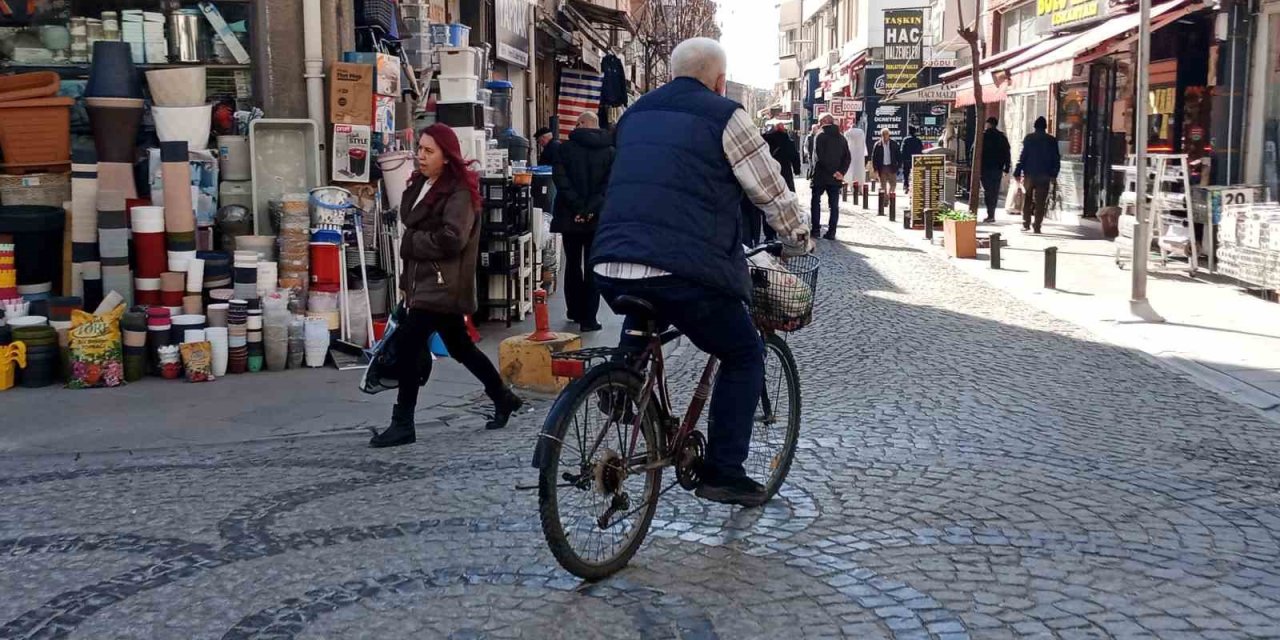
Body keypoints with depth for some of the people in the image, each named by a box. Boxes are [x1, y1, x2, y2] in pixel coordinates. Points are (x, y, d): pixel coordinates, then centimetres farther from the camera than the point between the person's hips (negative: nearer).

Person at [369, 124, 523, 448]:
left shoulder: (459, 192, -13)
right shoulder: (421, 184, 15)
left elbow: (451, 239, -23)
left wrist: (410, 242, -12)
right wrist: (408, 280, 9)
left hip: (443, 284, -10)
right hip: (427, 282, 10)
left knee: (407, 344, -13)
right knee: (460, 347, 16)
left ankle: (402, 424, -6)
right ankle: (504, 398, 31)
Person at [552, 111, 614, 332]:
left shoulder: (566, 148, -3)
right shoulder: (610, 151, 1)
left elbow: (562, 180, -12)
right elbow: (610, 184, -9)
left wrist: (577, 208, -13)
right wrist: (592, 208, -14)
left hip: (571, 217, 0)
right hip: (598, 218, 0)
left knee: (573, 265, 15)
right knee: (593, 267, 4)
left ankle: (576, 312, 24)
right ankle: (588, 318, -1)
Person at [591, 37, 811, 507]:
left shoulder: (635, 114, 21)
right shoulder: (724, 116, 3)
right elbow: (770, 191, 7)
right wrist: (797, 242, 24)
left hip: (610, 265, 6)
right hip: (683, 269, -6)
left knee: (643, 320, 39)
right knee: (744, 356, 13)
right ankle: (723, 473, 12)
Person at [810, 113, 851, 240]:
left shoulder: (821, 136, -8)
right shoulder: (841, 138, 9)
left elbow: (820, 157, -17)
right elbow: (847, 158, 4)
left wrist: (834, 172, -14)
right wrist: (841, 172, -5)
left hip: (821, 176, -4)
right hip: (836, 178, 4)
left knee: (815, 201, 8)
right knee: (834, 205, 6)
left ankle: (815, 229, 4)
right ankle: (831, 232, 2)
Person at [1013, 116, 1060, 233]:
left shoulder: (1029, 138, -4)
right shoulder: (1052, 140, 3)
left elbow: (1023, 156, -7)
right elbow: (1056, 159, 4)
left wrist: (1017, 173, -3)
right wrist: (1053, 175, 11)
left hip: (1029, 174, -1)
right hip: (1044, 175, 1)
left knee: (1027, 200, 10)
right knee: (1040, 202, 2)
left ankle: (1026, 224, 8)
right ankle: (1037, 225, -1)